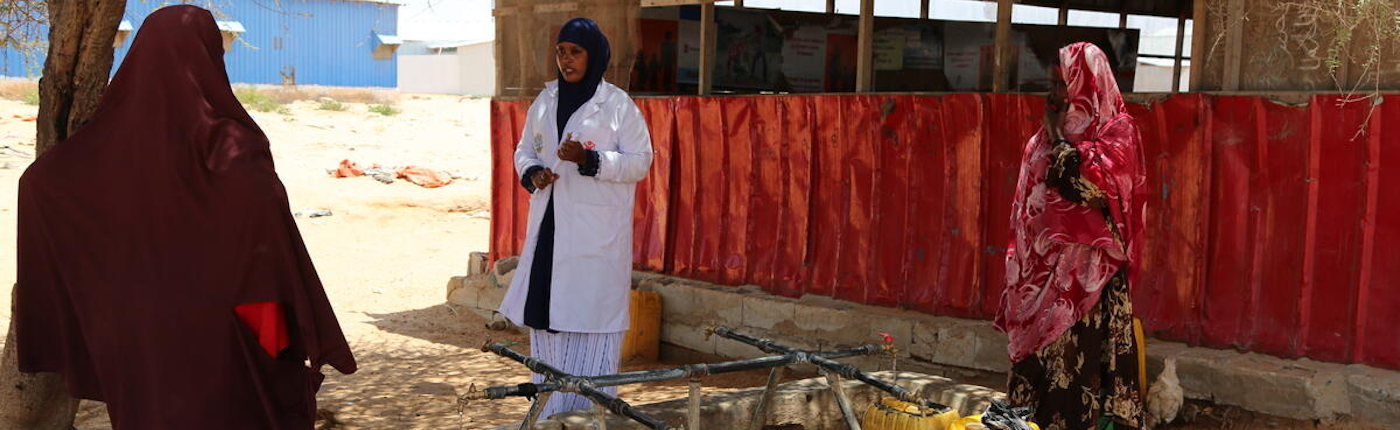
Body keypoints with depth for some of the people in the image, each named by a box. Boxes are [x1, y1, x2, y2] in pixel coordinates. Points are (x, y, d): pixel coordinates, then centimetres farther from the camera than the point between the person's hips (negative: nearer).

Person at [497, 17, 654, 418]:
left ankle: (585, 411, -1)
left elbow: (640, 161, -5)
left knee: (588, 318, -7)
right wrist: (532, 173, -1)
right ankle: (548, 408, 16)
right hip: (548, 227, 5)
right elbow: (525, 150, 21)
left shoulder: (617, 104, -3)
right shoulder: (545, 101, 13)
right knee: (544, 318, 6)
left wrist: (589, 160, -18)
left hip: (596, 232, -5)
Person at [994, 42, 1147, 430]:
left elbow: (1097, 192, -20)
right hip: (1043, 271, 7)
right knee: (1038, 365, 6)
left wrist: (1063, 141, -11)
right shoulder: (1049, 138, 14)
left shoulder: (1117, 130, -5)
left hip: (1087, 275, -7)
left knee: (1079, 362, -8)